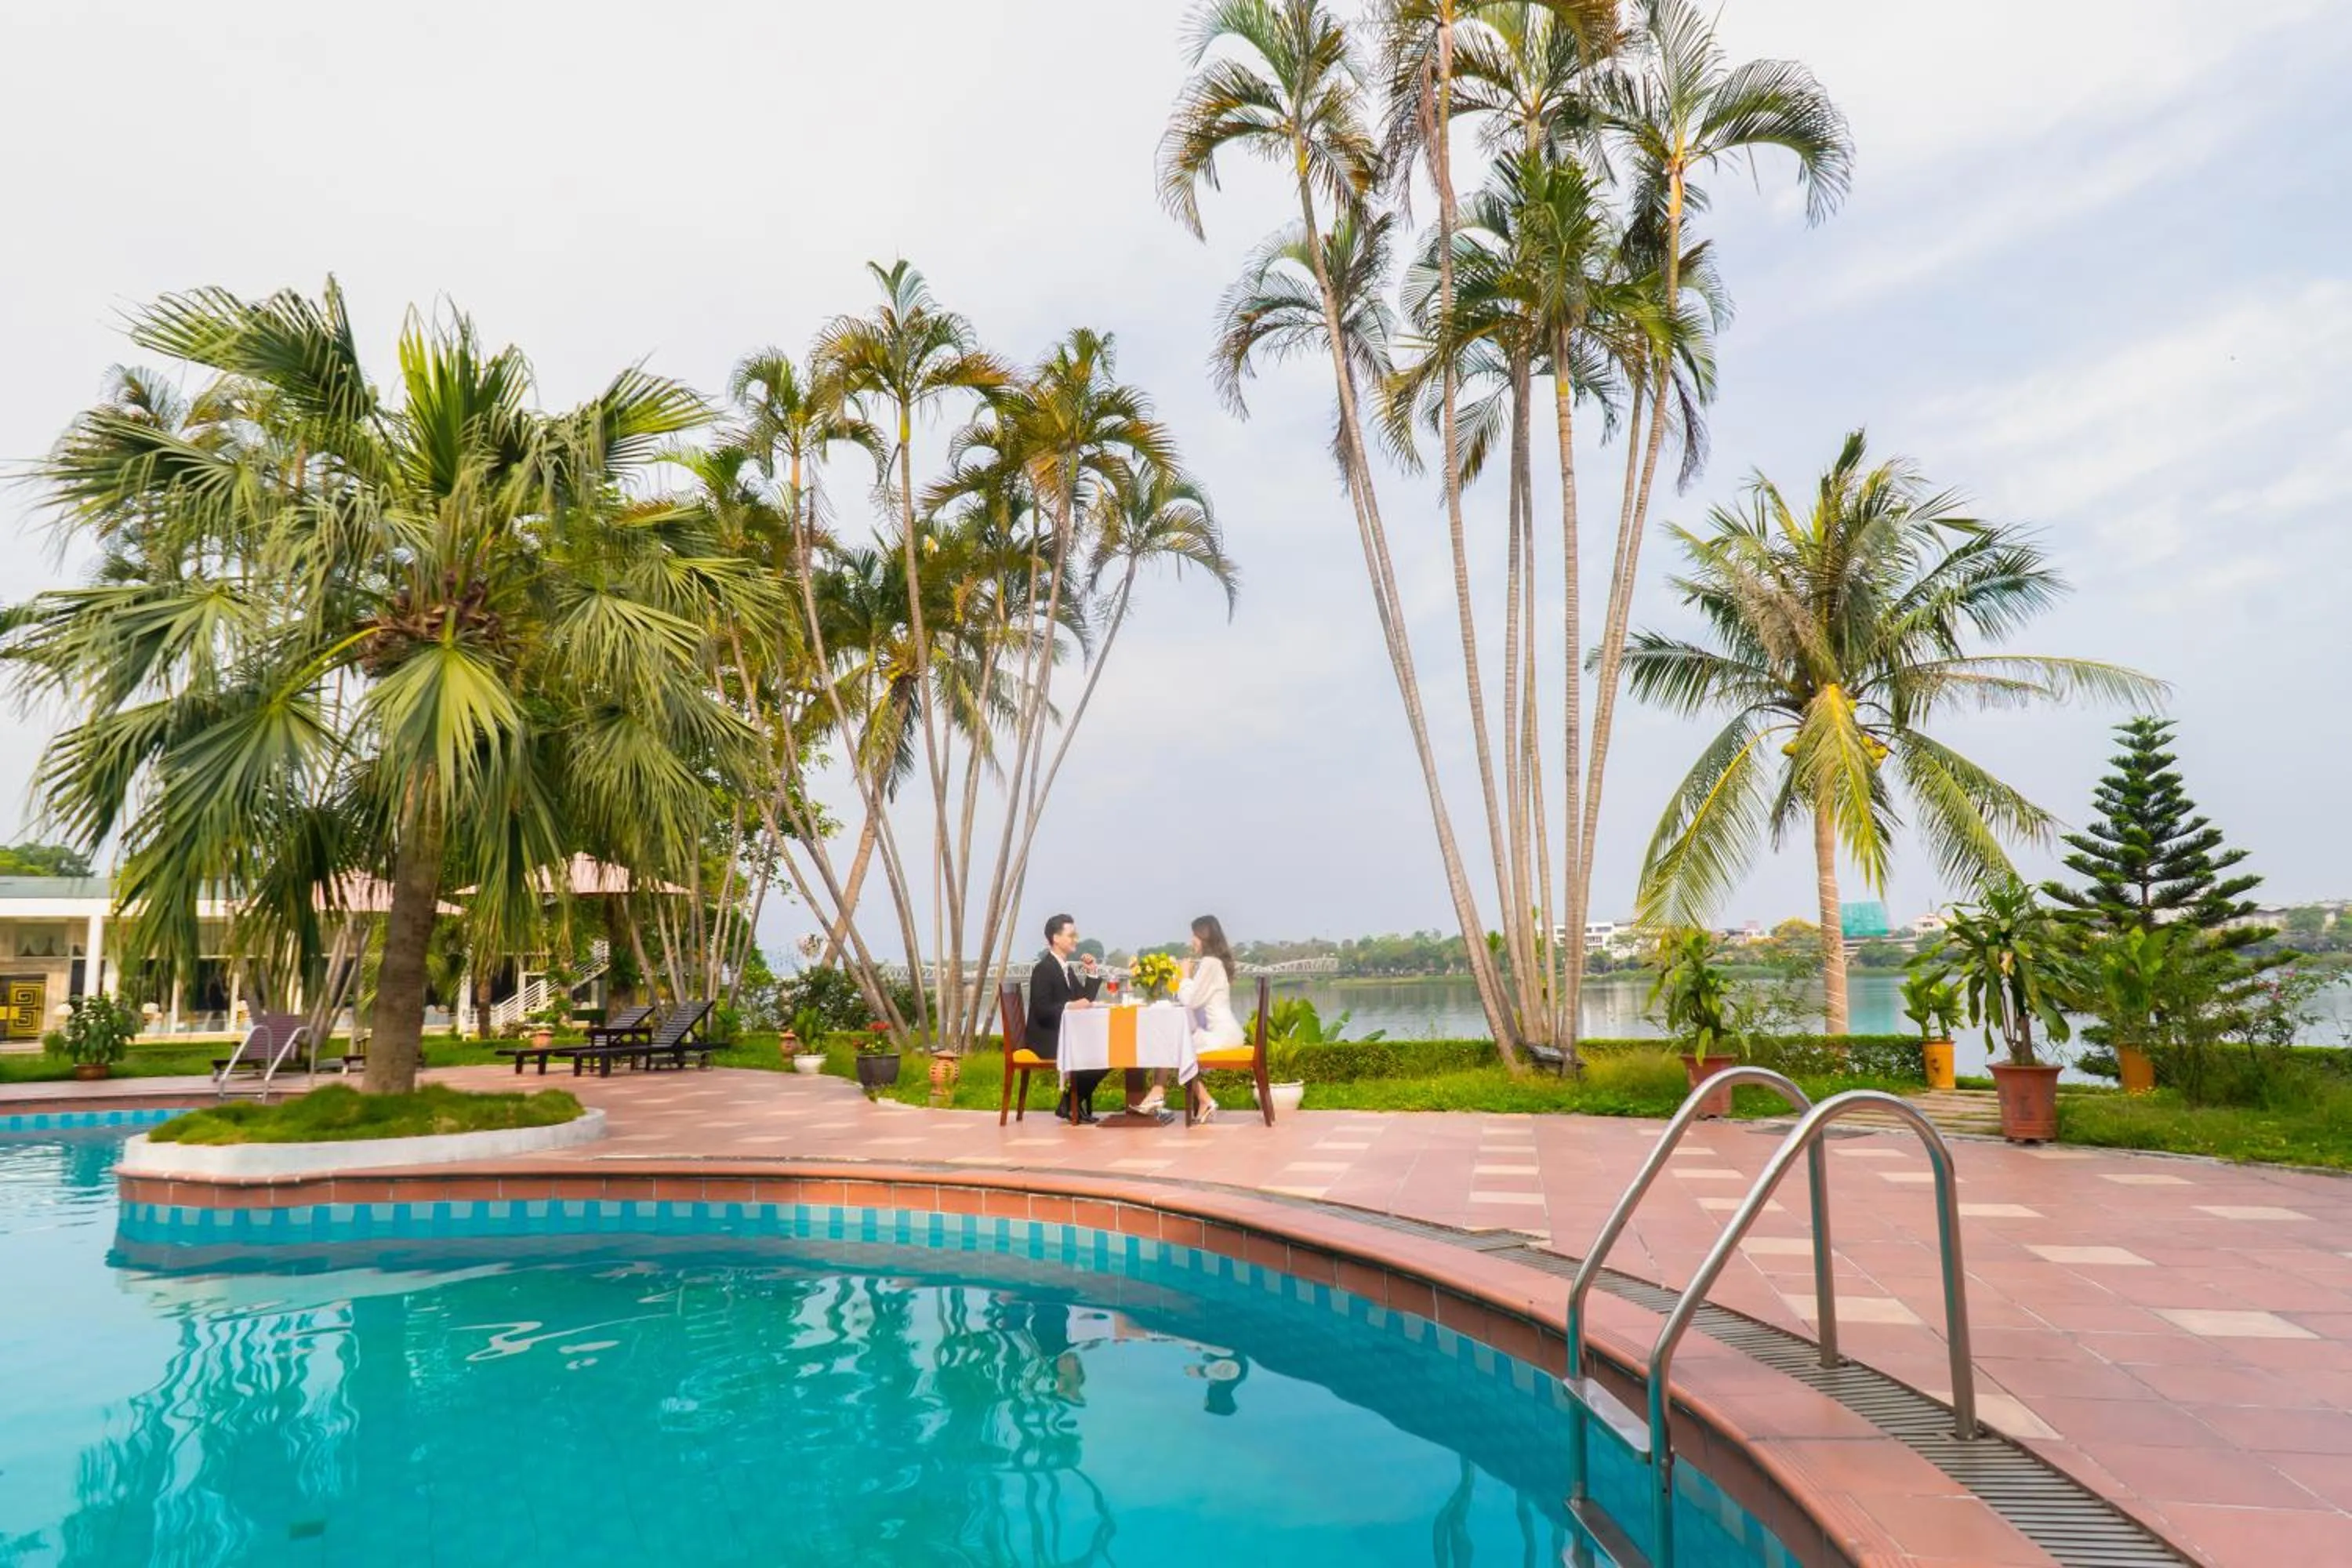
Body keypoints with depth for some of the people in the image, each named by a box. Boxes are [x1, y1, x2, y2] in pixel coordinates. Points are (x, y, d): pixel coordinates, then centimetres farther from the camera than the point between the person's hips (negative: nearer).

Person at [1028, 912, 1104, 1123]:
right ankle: (1069, 1105, -2)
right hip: (1046, 1039, -9)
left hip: (1063, 1034, 9)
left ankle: (1075, 1102, 7)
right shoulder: (1043, 969, -15)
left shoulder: (1067, 968, 13)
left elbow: (1084, 999, 10)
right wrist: (1070, 1006, -32)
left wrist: (1092, 973, 1)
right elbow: (1042, 1011, -24)